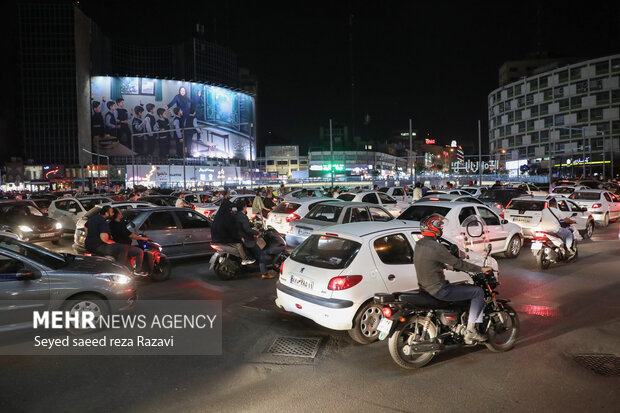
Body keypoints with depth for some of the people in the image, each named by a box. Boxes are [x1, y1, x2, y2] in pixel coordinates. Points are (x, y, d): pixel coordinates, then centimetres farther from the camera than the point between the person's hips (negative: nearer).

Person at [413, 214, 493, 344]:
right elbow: (458, 263, -16)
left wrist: (447, 266, 28)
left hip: (425, 287, 10)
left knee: (464, 287, 28)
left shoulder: (419, 244, 7)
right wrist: (481, 269, -6)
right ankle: (470, 331, -2)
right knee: (478, 292, -2)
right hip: (438, 290, -10)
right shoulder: (435, 247, -22)